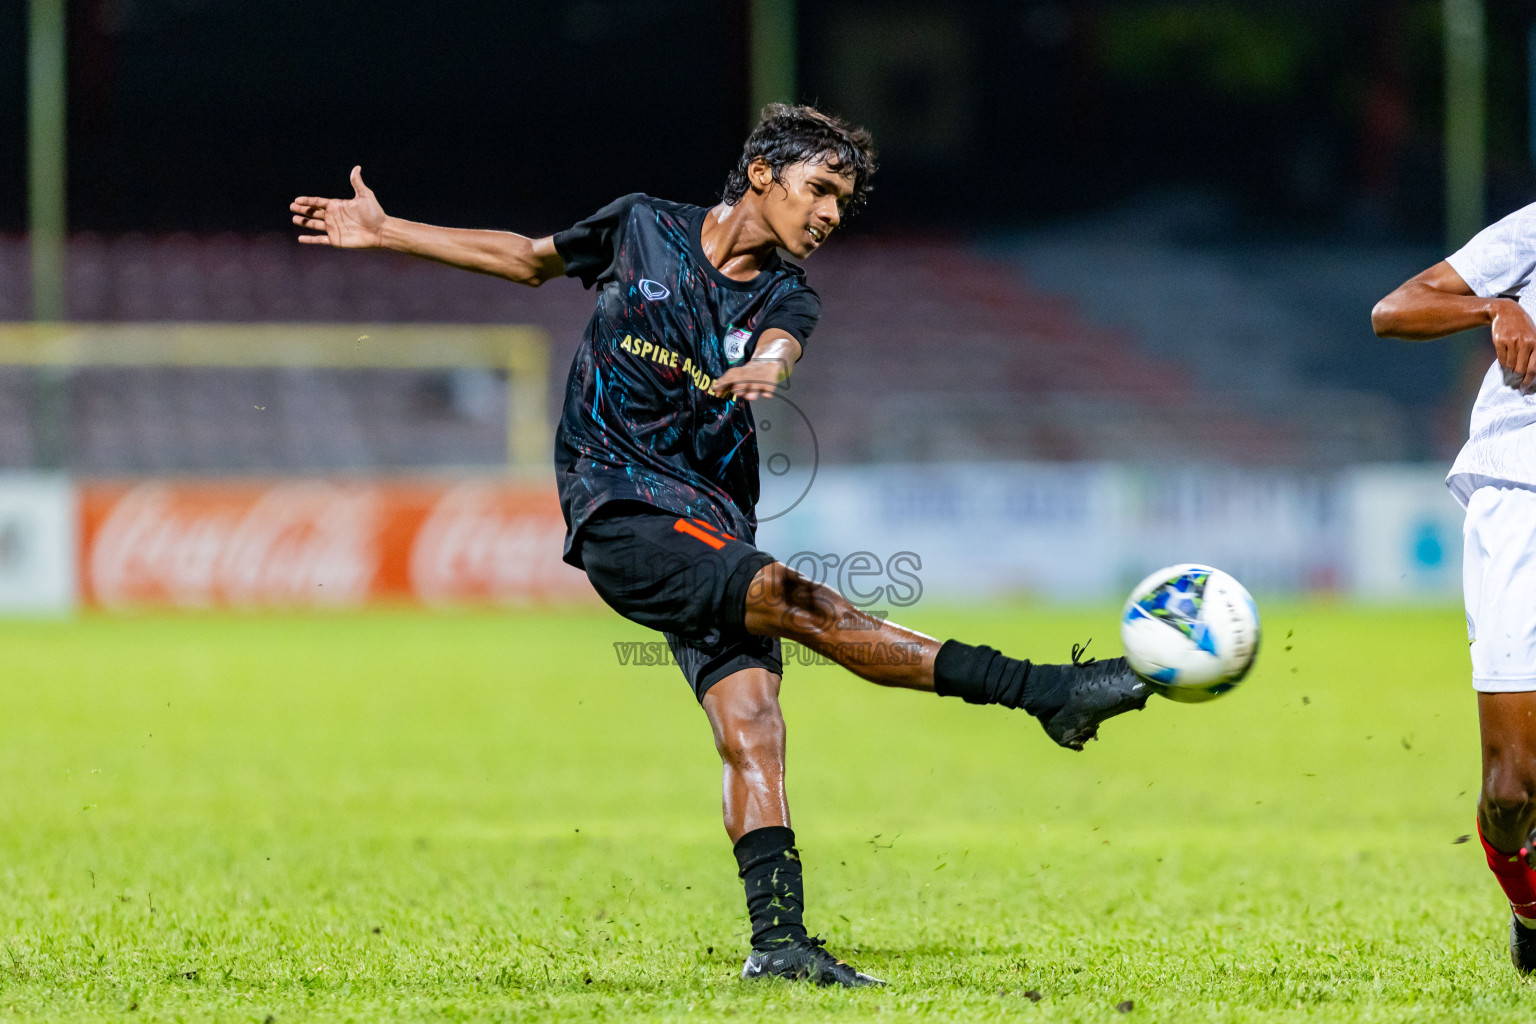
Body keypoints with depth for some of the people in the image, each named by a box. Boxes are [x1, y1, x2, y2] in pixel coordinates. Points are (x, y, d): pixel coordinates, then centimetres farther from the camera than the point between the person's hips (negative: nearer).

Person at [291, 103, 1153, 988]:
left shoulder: (786, 296, 6)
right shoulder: (643, 227, 5)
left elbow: (779, 348, -19)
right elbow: (531, 259, 22)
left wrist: (760, 370, -44)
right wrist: (384, 232, 24)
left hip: (713, 527, 4)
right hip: (618, 513, -4)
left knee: (752, 726, -14)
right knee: (797, 600, -25)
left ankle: (777, 940, -17)